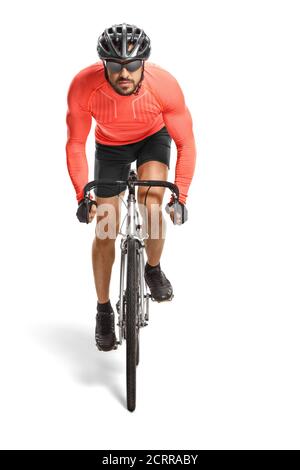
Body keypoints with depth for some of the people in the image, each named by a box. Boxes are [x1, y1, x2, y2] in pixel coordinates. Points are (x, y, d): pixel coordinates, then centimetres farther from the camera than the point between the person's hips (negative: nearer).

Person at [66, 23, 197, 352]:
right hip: (110, 146, 1)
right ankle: (104, 310, 19)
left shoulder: (164, 86, -35)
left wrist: (180, 196, -27)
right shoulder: (83, 87, -34)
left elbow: (185, 144, -23)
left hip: (153, 138, -1)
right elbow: (75, 144, -20)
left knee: (151, 205, -25)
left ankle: (153, 269, 8)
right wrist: (82, 195, -26)